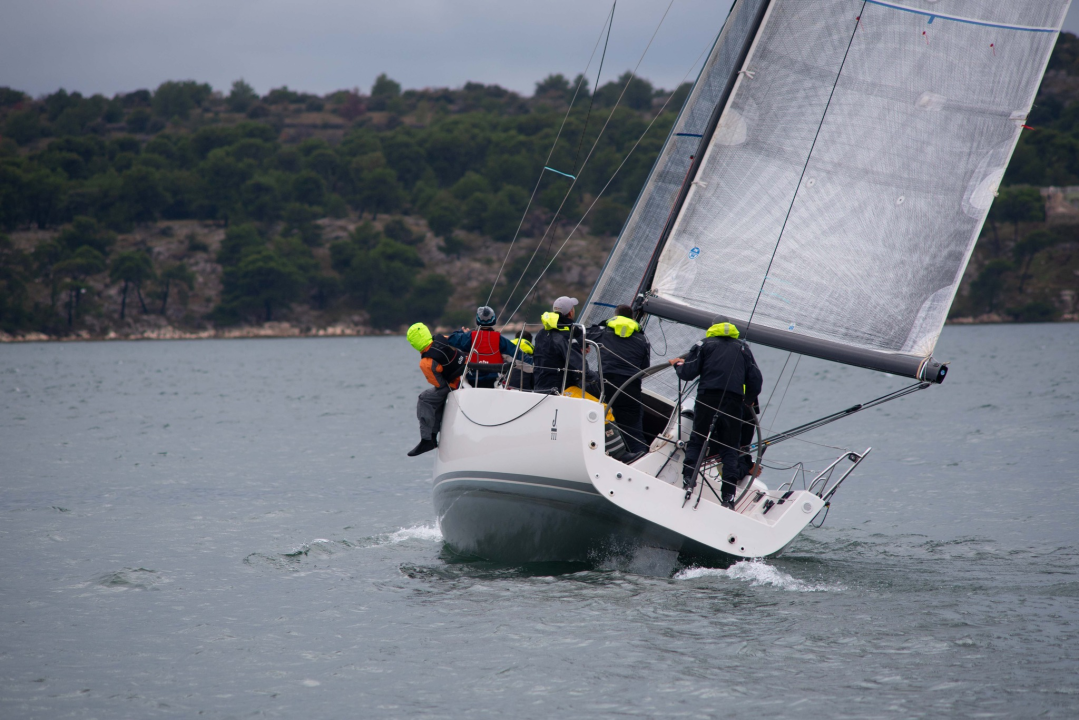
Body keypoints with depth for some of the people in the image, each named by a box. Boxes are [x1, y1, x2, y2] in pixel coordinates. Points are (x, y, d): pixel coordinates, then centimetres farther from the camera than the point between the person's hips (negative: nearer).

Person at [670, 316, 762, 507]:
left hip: (708, 397, -2)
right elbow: (755, 379, 16)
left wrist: (678, 364, 24)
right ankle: (729, 494, -4)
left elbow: (688, 373, 2)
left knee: (696, 441, 8)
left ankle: (688, 482, -9)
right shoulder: (742, 348, 20)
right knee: (731, 448, 6)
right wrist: (749, 400, 33)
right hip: (734, 401, 2)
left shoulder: (705, 344, 12)